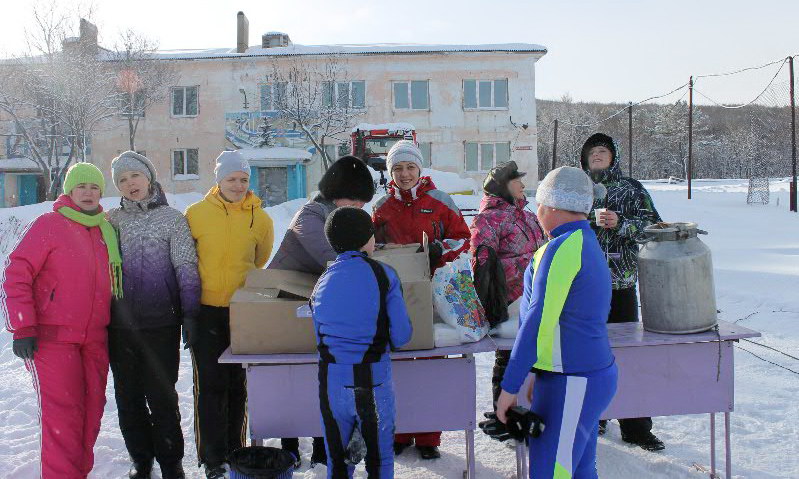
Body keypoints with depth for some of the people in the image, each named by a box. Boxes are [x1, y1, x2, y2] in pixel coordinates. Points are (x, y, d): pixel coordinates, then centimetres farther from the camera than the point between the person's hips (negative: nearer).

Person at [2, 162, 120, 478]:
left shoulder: (106, 230, 12)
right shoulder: (48, 224, -4)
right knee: (62, 415, -8)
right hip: (53, 338, -5)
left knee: (91, 410, 9)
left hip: (95, 339, 6)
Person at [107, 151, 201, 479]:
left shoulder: (171, 218, -1)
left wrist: (190, 316, -9)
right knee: (128, 396, 10)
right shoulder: (112, 221, 8)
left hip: (161, 323, -3)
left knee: (161, 395, -1)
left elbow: (186, 268, -5)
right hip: (121, 323, 4)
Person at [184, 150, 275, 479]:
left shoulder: (260, 218, 2)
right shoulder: (196, 214, -3)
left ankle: (234, 451, 24)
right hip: (206, 311, -2)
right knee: (210, 384, -2)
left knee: (238, 384, 11)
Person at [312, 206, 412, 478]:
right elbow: (401, 336, -7)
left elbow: (319, 337, 7)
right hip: (373, 380, -3)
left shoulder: (322, 282, 4)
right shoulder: (383, 275, -6)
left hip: (332, 381, 3)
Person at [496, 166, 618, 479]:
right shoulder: (587, 243, 15)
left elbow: (538, 319, -21)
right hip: (594, 373, 10)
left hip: (571, 383, -10)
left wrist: (510, 386, -19)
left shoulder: (563, 247, -16)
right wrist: (541, 376, 24)